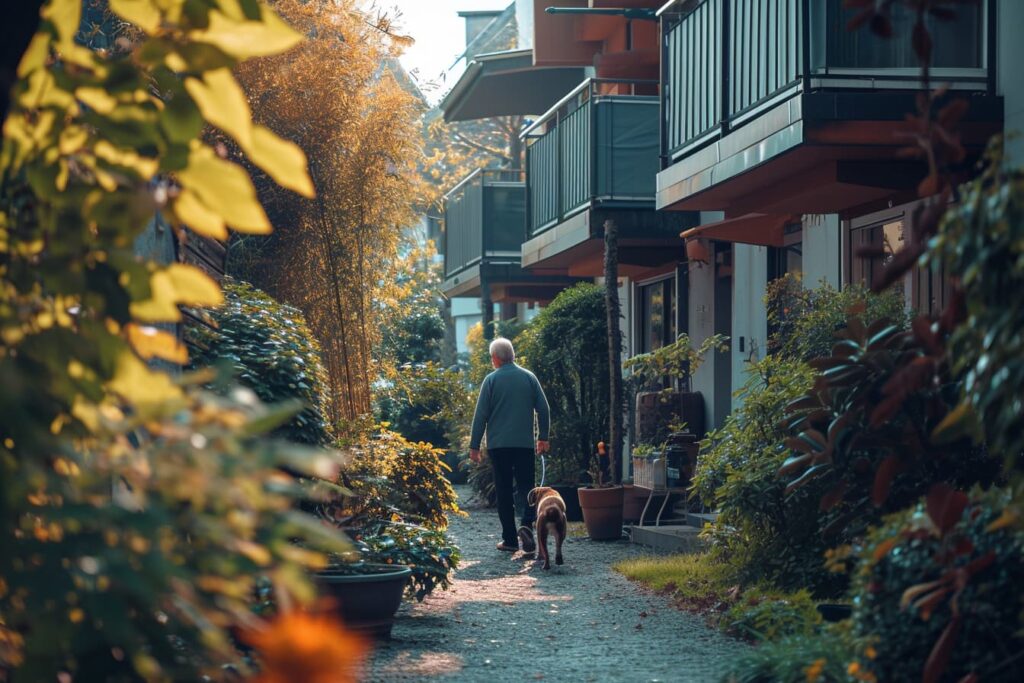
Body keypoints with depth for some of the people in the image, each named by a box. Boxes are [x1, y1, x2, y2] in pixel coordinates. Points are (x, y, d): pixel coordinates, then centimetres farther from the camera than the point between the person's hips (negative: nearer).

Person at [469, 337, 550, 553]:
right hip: (525, 444, 1)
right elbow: (543, 409, 5)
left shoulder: (491, 380, -3)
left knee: (504, 492, 5)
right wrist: (543, 437, 16)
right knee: (526, 486, 6)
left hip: (498, 444, -1)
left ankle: (510, 539, 5)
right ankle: (527, 523, -20)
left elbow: (481, 415, -3)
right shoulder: (529, 377, 4)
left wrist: (474, 446, 2)